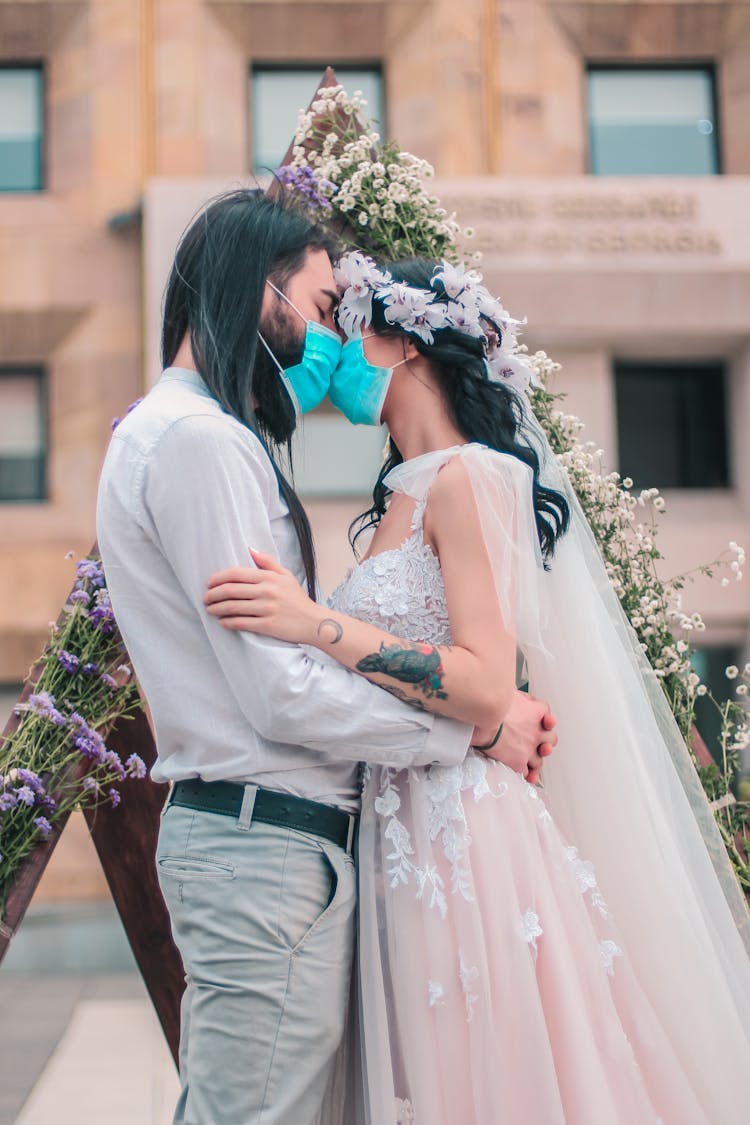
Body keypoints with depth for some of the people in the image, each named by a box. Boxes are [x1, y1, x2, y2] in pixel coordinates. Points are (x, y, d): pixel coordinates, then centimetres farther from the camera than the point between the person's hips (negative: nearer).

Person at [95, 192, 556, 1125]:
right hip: (266, 844, -11)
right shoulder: (197, 438, -16)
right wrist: (476, 727, -11)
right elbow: (280, 693, -20)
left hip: (237, 834, 11)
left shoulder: (180, 427, 19)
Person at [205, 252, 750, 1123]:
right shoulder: (407, 495, 15)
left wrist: (319, 625, -24)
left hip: (463, 835, -8)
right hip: (403, 837, 8)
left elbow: (486, 684, -20)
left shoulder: (466, 478, -10)